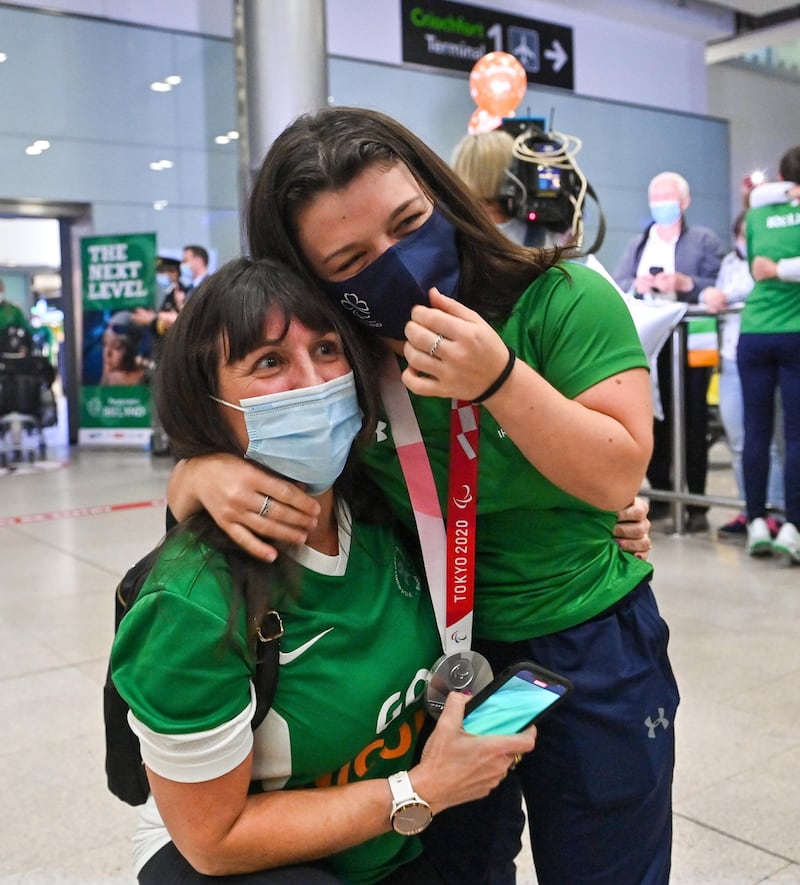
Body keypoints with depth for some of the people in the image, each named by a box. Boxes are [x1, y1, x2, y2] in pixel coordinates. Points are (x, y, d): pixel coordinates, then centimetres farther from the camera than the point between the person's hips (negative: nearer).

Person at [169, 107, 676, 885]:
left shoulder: (562, 301, -16)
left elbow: (616, 477, -19)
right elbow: (186, 490, -3)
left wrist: (500, 380, -33)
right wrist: (208, 472, -28)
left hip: (588, 652, -2)